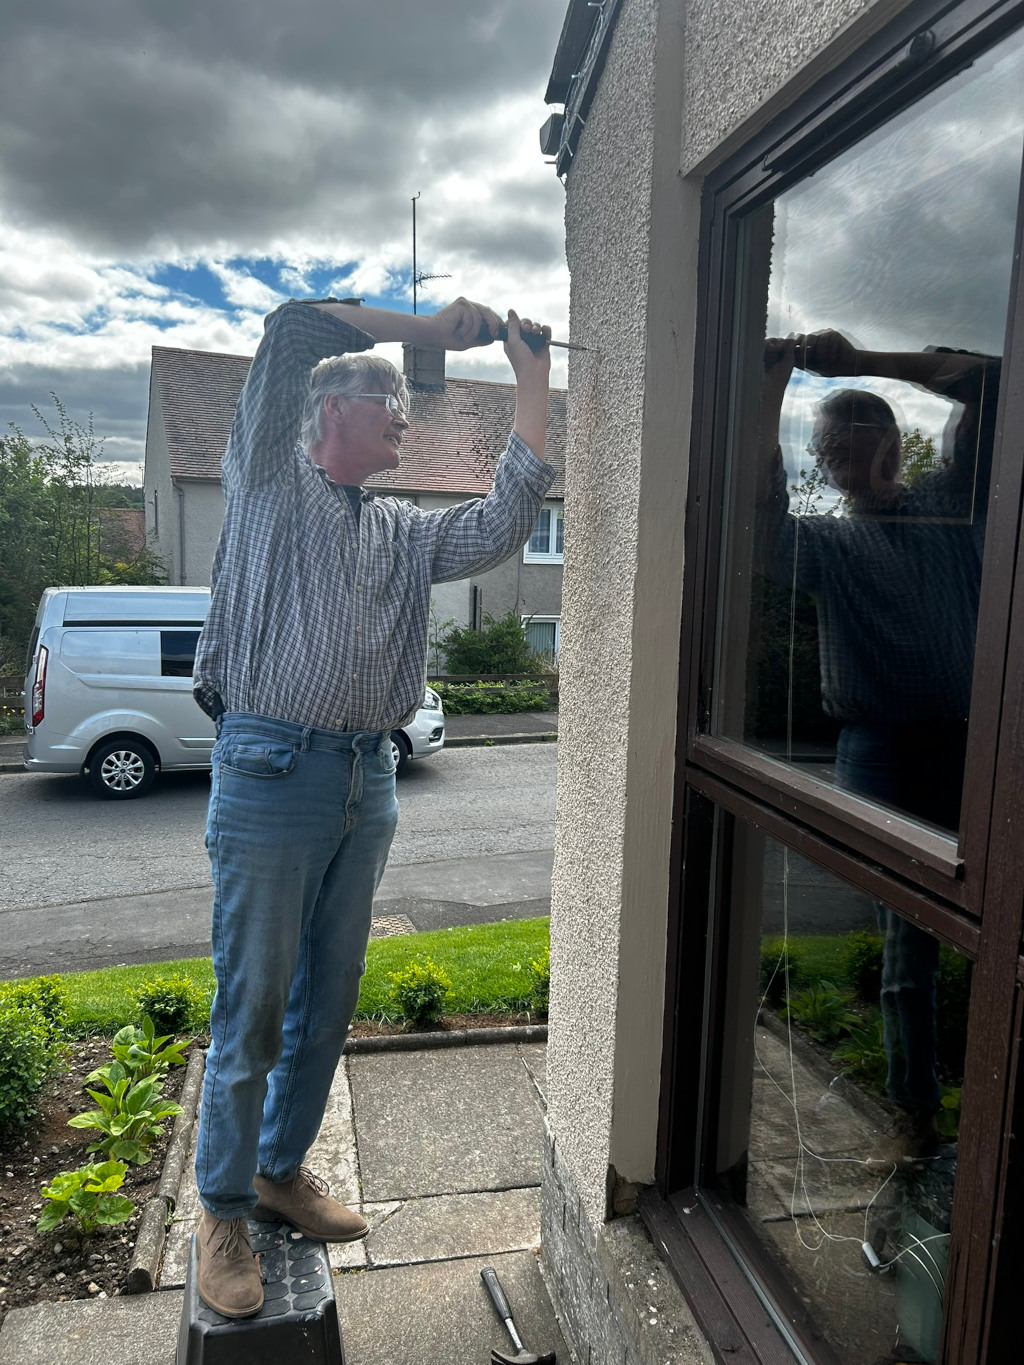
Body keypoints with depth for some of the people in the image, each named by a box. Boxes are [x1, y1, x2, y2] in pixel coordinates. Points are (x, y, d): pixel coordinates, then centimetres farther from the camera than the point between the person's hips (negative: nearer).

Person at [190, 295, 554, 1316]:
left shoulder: (406, 532, 19)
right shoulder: (270, 483, 5)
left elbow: (502, 525, 7)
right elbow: (290, 333, -5)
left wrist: (530, 382, 8)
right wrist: (427, 327, 2)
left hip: (369, 782, 6)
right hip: (272, 773, -5)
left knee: (327, 1001, 14)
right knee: (252, 1010, 2)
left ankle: (283, 1170, 33)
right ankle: (222, 1211, 21)